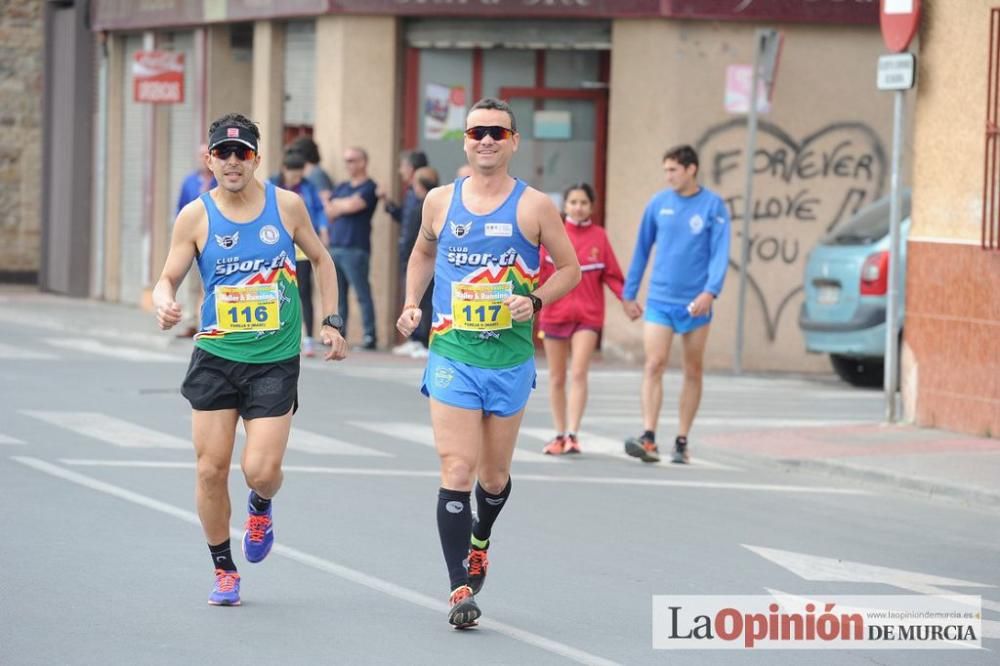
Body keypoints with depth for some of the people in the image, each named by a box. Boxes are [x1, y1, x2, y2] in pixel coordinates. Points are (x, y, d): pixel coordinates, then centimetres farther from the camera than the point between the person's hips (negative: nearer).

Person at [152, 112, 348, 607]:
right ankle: (224, 570, 17)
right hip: (215, 357, 1)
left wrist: (331, 320, 7)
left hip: (275, 360, -1)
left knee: (261, 470, -11)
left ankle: (261, 508, 27)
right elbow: (168, 278, 1)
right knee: (211, 468, -1)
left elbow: (320, 259, 13)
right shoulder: (196, 217, -3)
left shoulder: (287, 206, -2)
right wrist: (165, 304, -22)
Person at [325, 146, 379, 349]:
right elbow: (330, 212, 10)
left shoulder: (369, 188, -2)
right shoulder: (340, 188, 20)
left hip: (355, 249, -7)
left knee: (362, 294, -7)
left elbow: (352, 205, -15)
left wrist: (336, 203, 3)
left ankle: (370, 336, -6)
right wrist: (346, 205, -5)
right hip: (335, 247, 7)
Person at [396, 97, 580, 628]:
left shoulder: (533, 206, -3)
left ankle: (479, 543, 45)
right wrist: (411, 304, 7)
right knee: (457, 471, -12)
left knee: (494, 475, 13)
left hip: (510, 360, 0)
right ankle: (460, 587, -10)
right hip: (451, 355, 0)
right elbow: (423, 254, 23)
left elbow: (570, 269, 3)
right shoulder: (440, 201, 5)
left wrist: (535, 300, -14)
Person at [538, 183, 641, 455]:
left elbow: (611, 274, 5)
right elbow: (537, 269, -4)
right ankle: (559, 435, 18)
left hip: (587, 315, -1)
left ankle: (573, 434, -16)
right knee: (557, 378, 9)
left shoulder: (599, 236, 1)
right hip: (554, 313, 1)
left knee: (578, 373, -14)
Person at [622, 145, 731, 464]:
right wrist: (629, 293, 14)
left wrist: (710, 291, -23)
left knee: (693, 372, 7)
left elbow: (720, 253, -10)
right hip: (660, 300, 1)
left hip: (694, 303, -1)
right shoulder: (659, 203, 5)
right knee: (653, 366, -11)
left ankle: (682, 441, 14)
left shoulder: (713, 206, -3)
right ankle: (648, 439, -18)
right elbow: (642, 249, 12)